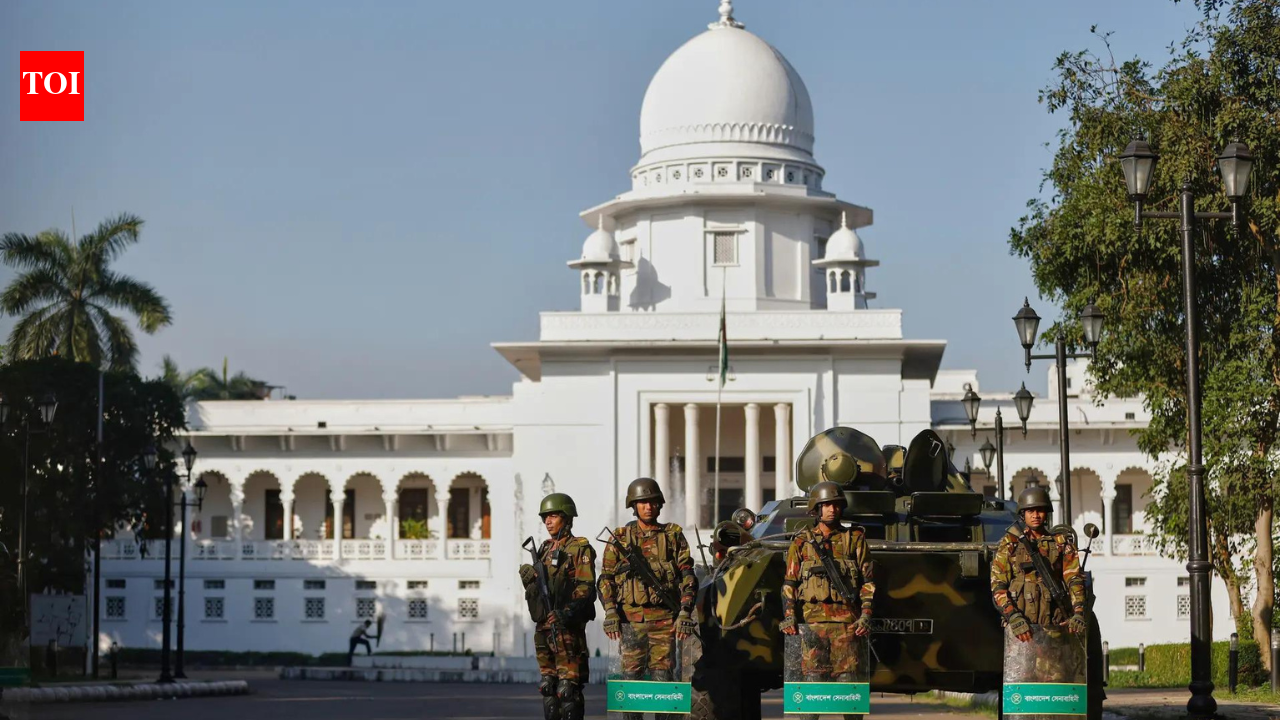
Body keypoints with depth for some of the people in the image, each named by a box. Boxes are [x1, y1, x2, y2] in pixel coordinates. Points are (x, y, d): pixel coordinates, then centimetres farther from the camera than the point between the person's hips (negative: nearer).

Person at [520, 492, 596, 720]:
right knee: (548, 685, 9)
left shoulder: (580, 549, -4)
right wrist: (529, 578, 3)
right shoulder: (545, 549, 19)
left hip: (567, 626, -8)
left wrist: (566, 613, -25)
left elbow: (586, 587, -13)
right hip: (543, 625, 8)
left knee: (568, 688, -10)